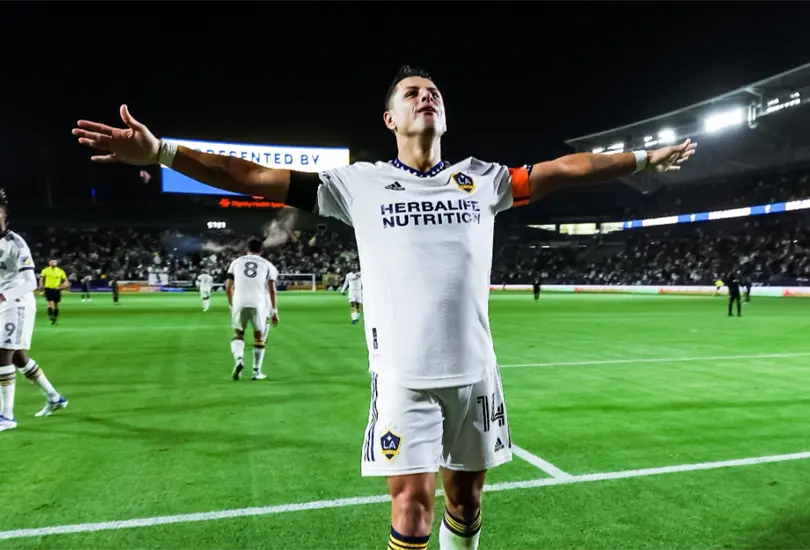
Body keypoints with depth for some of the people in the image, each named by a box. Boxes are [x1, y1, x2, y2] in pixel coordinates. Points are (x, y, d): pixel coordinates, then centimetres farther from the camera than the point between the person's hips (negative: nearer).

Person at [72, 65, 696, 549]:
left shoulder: (481, 179, 6)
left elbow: (562, 169, 13)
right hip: (404, 375, -3)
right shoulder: (361, 182, -1)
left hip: (474, 371, 3)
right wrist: (160, 151, -9)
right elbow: (256, 176, -3)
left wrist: (644, 159, 16)